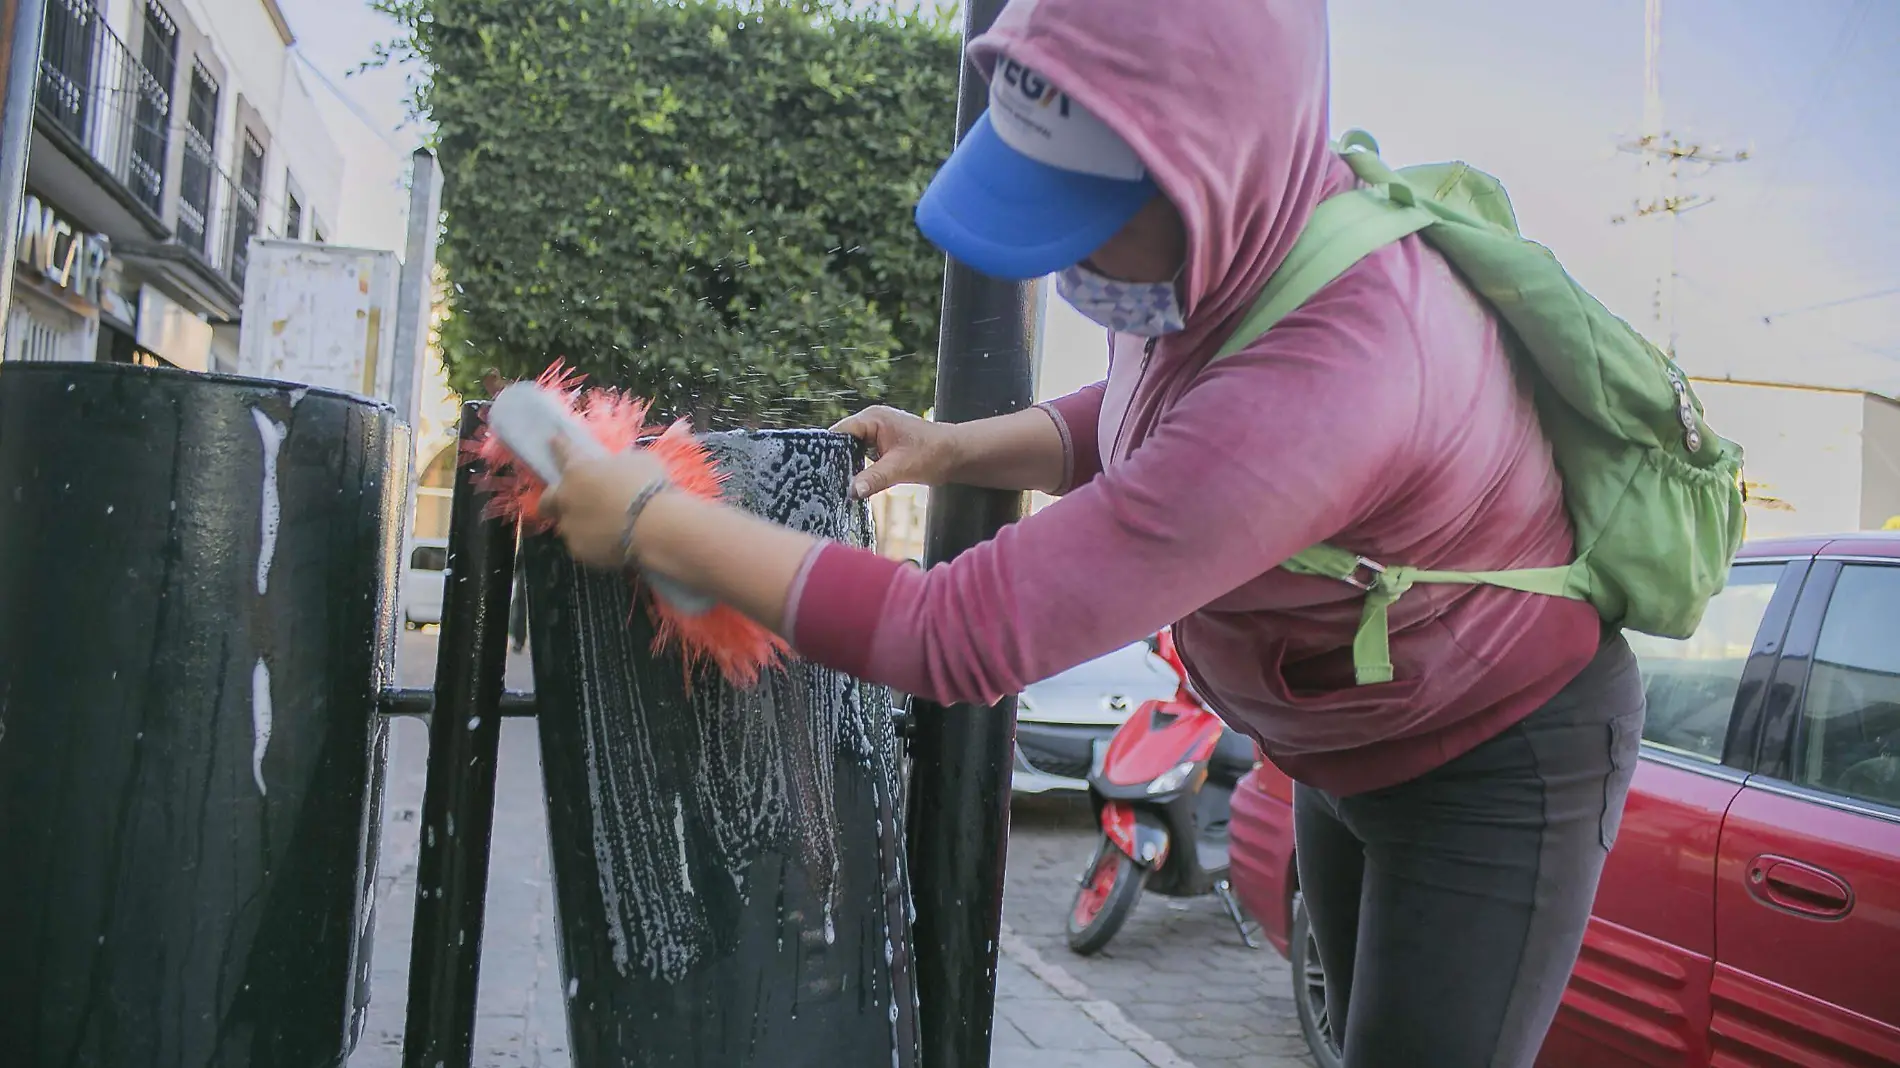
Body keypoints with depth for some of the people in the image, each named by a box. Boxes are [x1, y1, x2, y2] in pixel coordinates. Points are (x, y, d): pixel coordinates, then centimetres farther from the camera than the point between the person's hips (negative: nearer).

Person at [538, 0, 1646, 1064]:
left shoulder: (1324, 380, -42)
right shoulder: (1236, 241, -15)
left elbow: (962, 640, -39)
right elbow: (1150, 413, 10)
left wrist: (653, 521, -29)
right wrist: (957, 449, -5)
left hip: (1495, 762, -8)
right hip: (1349, 748, 8)